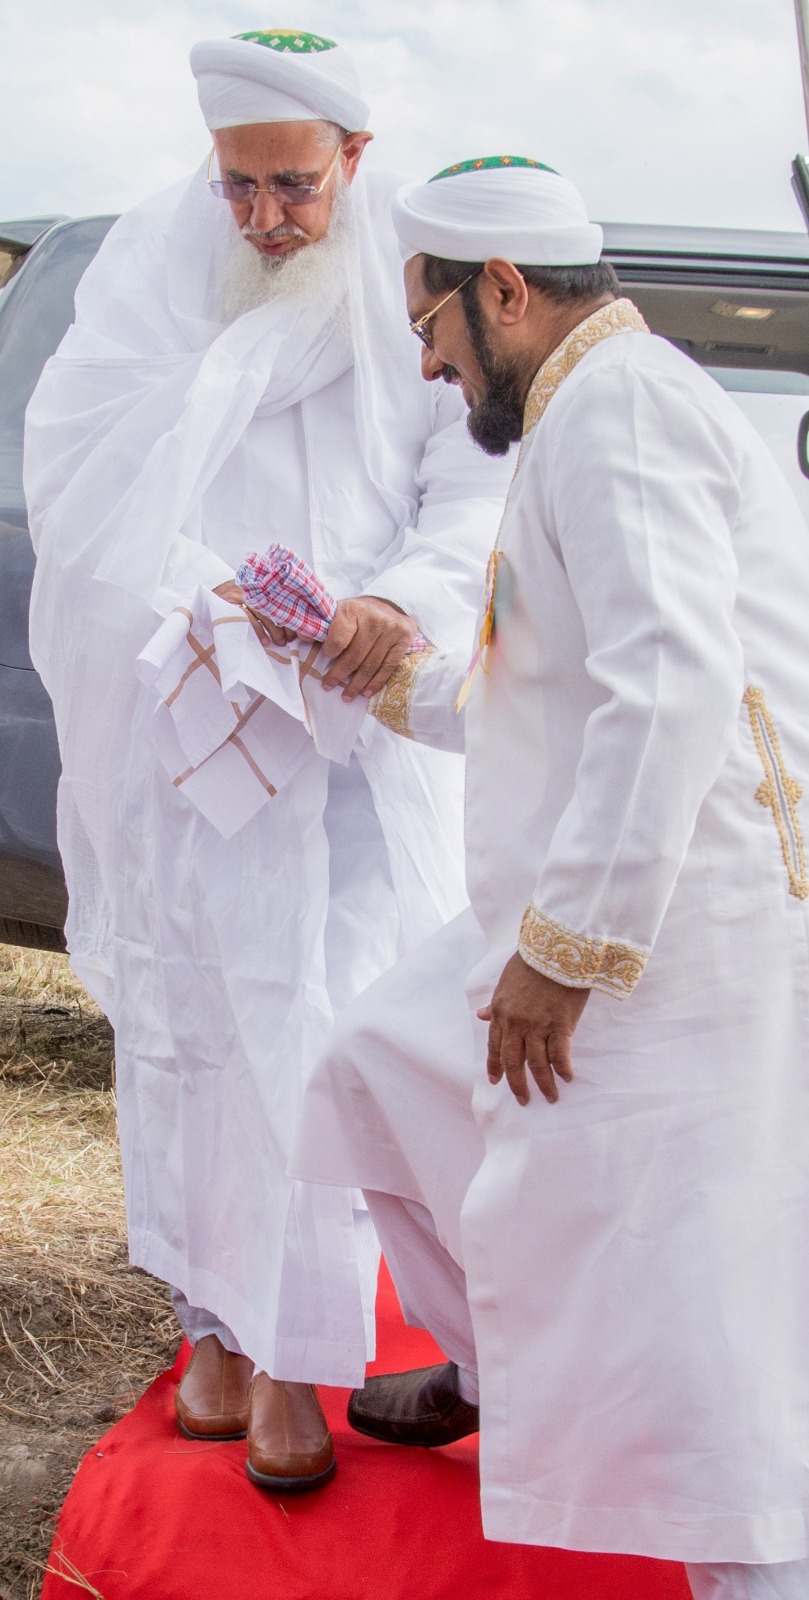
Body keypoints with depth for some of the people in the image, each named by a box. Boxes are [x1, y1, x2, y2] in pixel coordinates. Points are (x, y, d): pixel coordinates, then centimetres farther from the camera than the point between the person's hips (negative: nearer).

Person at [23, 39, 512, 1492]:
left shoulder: (417, 283, -2)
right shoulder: (152, 263, 0)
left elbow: (478, 489, -5)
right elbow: (75, 475, -2)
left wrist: (403, 601, -25)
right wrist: (196, 602, -17)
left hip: (356, 720, -1)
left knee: (328, 1020, -3)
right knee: (185, 1015, 6)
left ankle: (289, 1351, 5)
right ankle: (211, 1316, 19)